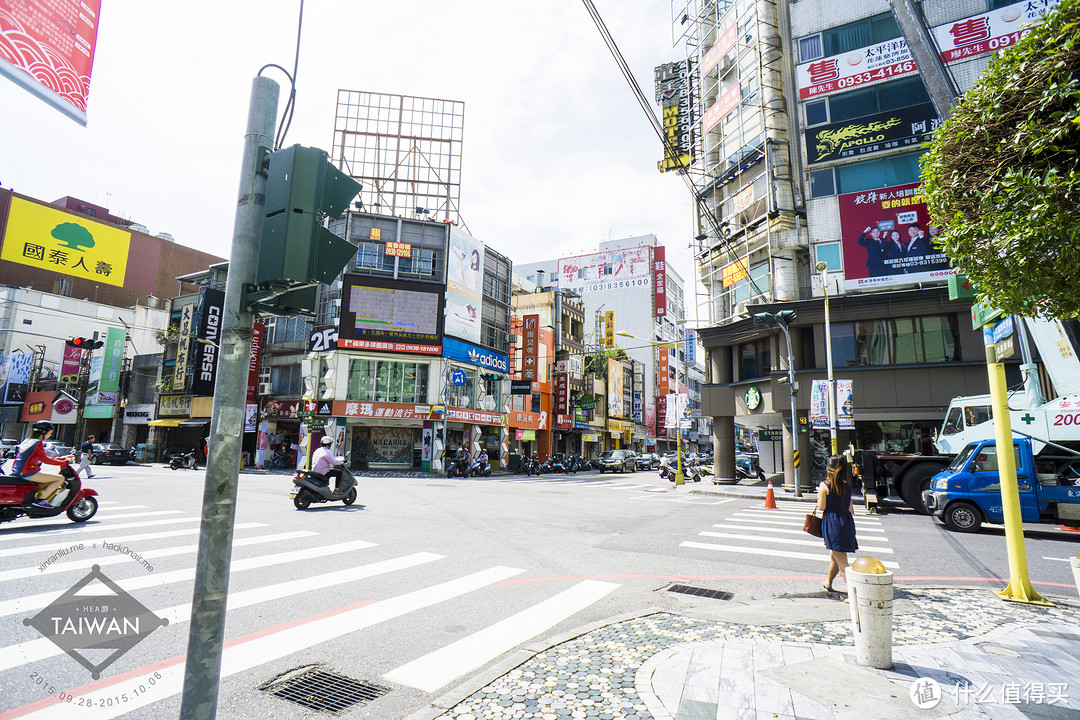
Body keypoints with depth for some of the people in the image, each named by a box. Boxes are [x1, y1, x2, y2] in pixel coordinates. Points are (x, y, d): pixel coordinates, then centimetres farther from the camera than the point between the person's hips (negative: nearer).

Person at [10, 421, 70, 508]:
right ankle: (40, 499, -16)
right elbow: (44, 459, -19)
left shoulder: (27, 441, 16)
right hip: (28, 473, -10)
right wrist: (62, 462, -13)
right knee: (60, 478, -14)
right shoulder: (38, 443, -12)